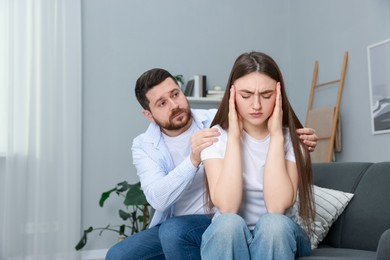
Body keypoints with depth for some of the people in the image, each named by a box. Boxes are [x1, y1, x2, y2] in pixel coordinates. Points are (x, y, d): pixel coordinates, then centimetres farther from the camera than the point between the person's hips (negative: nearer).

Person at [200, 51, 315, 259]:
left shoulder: (291, 138, -7)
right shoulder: (217, 137, -8)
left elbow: (277, 206, -24)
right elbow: (227, 207, -24)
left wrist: (276, 135, -22)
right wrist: (234, 136, -22)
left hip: (279, 238, 1)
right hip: (226, 237, 0)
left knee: (273, 224, -32)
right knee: (229, 224, -33)